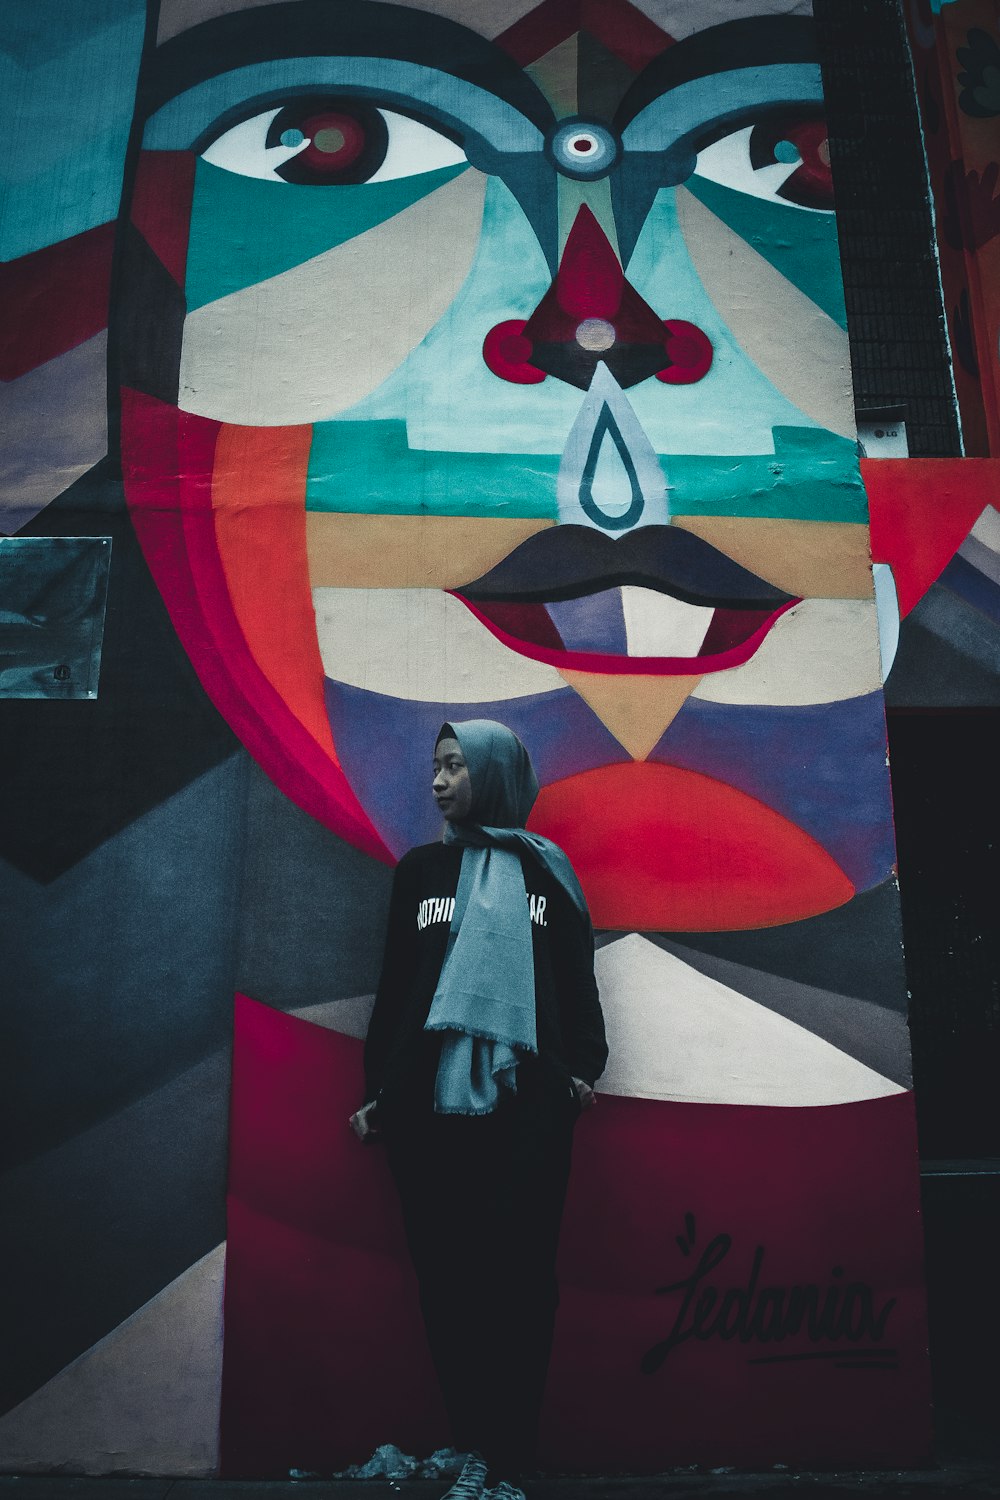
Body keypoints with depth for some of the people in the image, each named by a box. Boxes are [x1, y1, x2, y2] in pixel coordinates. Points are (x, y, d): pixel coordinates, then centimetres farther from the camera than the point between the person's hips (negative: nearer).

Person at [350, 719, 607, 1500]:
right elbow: (394, 986, 12)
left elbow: (577, 978, 8)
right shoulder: (420, 869, 13)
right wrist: (377, 1090, 8)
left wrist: (585, 1066, -5)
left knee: (519, 1274, 0)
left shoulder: (546, 869, 9)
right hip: (430, 1102, 2)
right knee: (447, 1275, 2)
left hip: (527, 1104, -1)